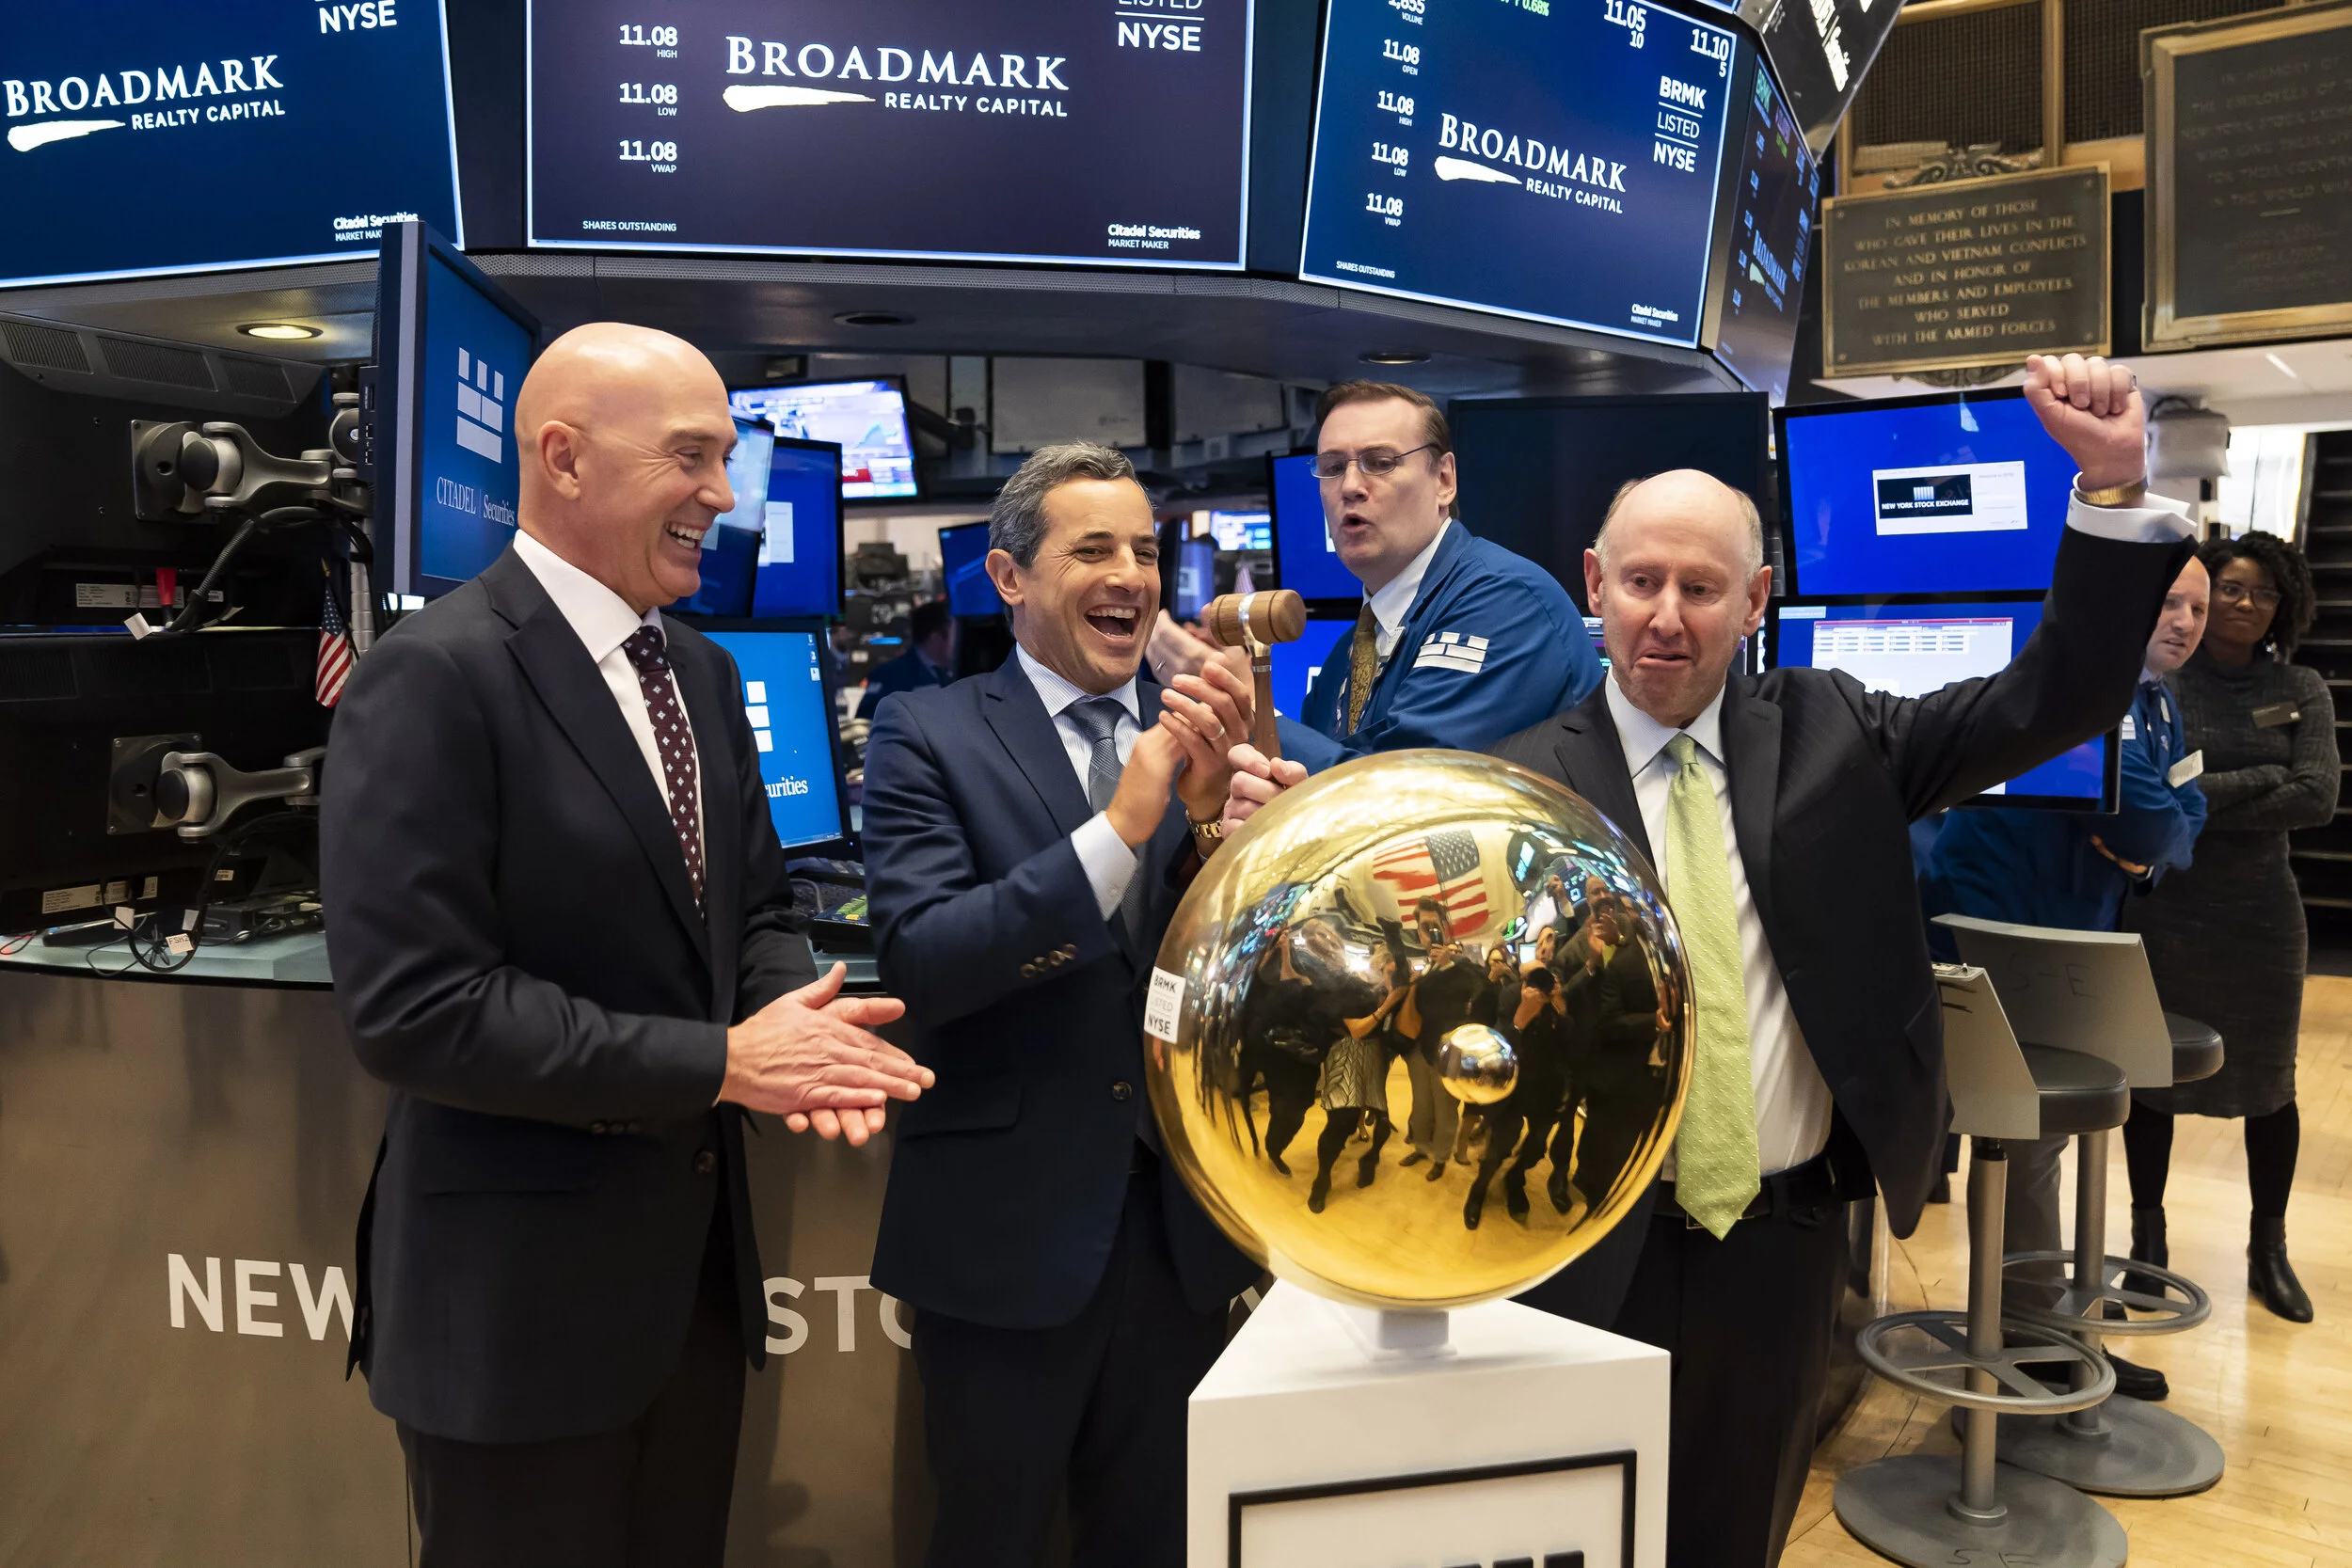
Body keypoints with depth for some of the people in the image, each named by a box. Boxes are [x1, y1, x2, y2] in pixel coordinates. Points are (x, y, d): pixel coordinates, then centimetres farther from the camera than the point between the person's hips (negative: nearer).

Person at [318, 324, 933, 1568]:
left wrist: (798, 1019, -11)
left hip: (698, 1263, 7)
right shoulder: (435, 676, -18)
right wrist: (721, 1063, -21)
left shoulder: (700, 672, 7)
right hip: (517, 1296, -7)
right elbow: (410, 1007, -24)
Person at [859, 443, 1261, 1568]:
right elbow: (918, 960, -19)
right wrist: (1120, 828, -26)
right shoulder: (929, 734, -6)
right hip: (1008, 1228, -4)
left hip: (1180, 1223, 4)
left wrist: (1215, 806, -18)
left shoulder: (1195, 735, 4)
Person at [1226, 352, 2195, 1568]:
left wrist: (2113, 485, -13)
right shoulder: (1525, 779, -9)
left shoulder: (1828, 732, 1)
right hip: (1602, 1240, -2)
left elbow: (2058, 703, -3)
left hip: (1789, 1231, 3)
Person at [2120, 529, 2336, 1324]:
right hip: (2165, 910, -1)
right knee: (2152, 1075, 7)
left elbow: (2318, 799, -10)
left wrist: (2199, 804, -14)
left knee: (2268, 1081, 9)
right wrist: (2263, 779, -13)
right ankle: (2148, 1237, 23)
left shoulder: (2300, 690, 2)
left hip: (2262, 915, 2)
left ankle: (2269, 1250, 25)